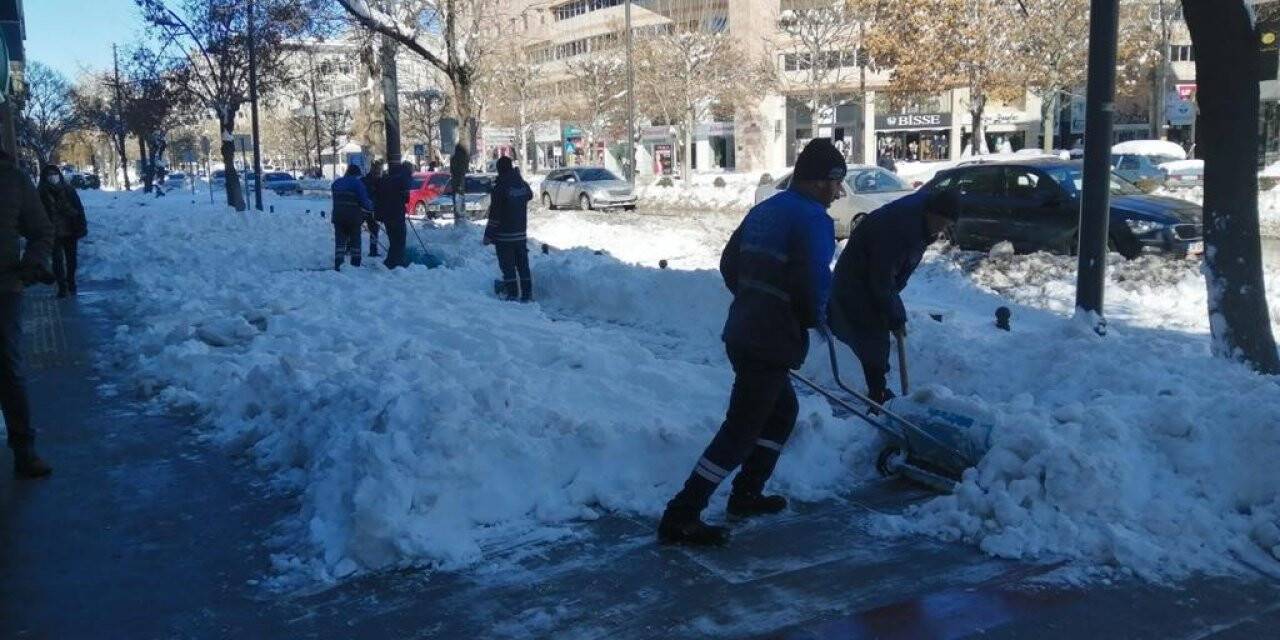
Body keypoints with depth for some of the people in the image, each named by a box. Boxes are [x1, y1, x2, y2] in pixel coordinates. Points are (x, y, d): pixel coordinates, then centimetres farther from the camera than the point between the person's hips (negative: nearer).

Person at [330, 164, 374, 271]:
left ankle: (337, 264, -4)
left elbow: (335, 199, 17)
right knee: (355, 240, 9)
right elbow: (364, 200, -10)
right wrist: (371, 206, 8)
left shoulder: (336, 183, 11)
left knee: (340, 240, 6)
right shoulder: (357, 183, -7)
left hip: (338, 216, 4)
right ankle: (355, 263, 10)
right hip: (353, 217, -4)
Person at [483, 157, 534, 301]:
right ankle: (527, 294, 16)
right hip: (521, 233, 6)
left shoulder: (499, 187, -17)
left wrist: (489, 235, -10)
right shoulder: (522, 184, 2)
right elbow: (530, 195, 27)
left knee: (508, 266, 1)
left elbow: (494, 214, -17)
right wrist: (519, 177, 27)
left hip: (504, 235, -6)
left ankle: (511, 293, 2)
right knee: (523, 264, 12)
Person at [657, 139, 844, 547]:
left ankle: (746, 494, 33)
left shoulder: (765, 210, 13)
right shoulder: (813, 218, -13)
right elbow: (815, 284, -21)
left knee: (783, 410, 26)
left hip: (743, 333, 9)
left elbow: (729, 263, 17)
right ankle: (680, 518, -3)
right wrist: (817, 319, -1)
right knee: (740, 430, -4)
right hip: (772, 342, -9)